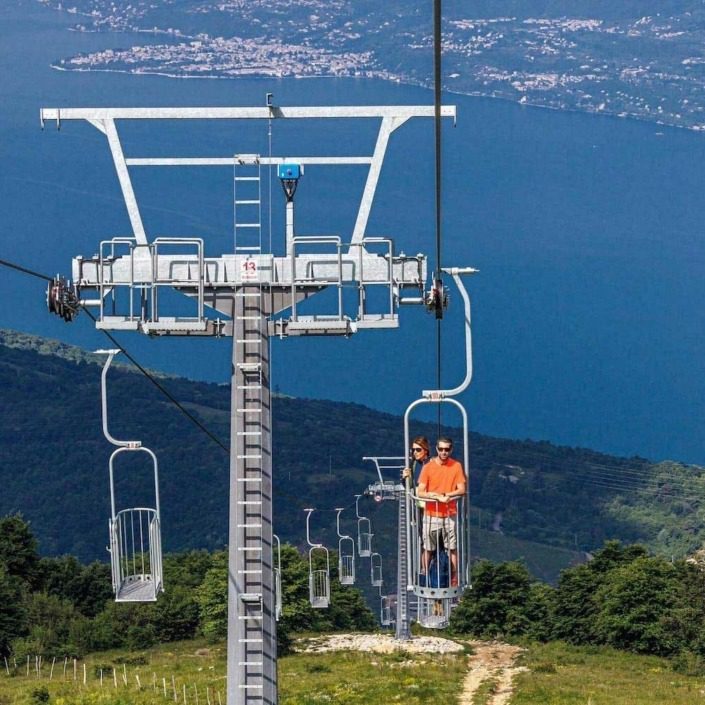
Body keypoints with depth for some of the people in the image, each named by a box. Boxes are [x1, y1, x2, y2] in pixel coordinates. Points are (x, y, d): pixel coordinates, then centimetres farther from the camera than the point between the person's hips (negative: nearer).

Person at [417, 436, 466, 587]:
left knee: (452, 549, 3)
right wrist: (439, 497, -21)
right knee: (428, 549, 5)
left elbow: (461, 490, -4)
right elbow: (420, 492, -9)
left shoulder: (456, 466, -1)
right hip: (431, 514, -1)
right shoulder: (428, 467, -4)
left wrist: (446, 495, -19)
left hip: (450, 514, 1)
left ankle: (454, 581, 8)